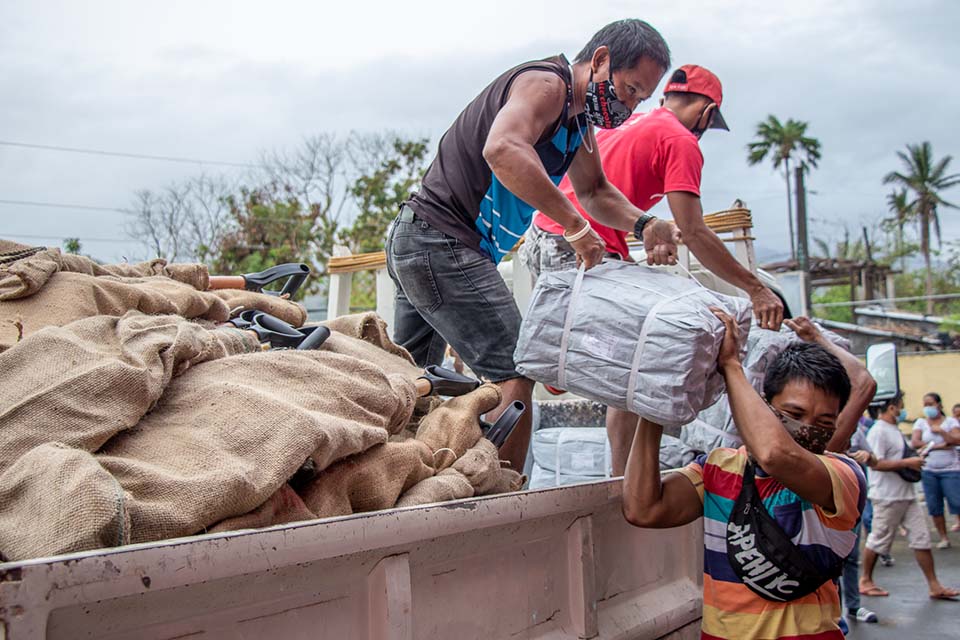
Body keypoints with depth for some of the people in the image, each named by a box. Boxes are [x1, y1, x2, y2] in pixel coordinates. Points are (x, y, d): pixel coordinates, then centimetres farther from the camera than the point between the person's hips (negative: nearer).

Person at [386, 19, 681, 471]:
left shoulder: (578, 118, 18)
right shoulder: (547, 83, -13)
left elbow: (595, 191, 26)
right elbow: (502, 150, -33)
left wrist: (643, 225, 6)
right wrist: (574, 225, -30)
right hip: (441, 240, -11)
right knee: (513, 377, -13)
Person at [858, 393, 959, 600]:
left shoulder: (895, 430, 15)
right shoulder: (878, 431, -16)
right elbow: (875, 463, -24)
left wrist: (915, 458, 12)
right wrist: (907, 463, -20)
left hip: (906, 494, 9)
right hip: (887, 497, -9)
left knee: (921, 539, 6)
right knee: (878, 540, 3)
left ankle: (934, 586, 10)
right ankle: (866, 581, 18)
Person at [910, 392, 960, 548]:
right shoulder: (920, 423, 6)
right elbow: (914, 443, -7)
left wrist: (940, 431, -19)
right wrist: (938, 446, -11)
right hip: (928, 471, 2)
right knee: (934, 506, 4)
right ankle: (943, 538, 13)